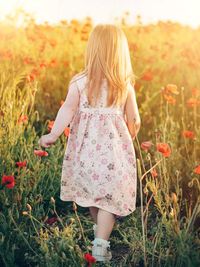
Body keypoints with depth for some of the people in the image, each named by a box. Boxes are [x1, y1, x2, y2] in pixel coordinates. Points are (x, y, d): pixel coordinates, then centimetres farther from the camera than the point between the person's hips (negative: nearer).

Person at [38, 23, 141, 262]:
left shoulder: (79, 81, -6)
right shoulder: (126, 84, -3)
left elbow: (67, 110, -15)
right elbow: (134, 121, 3)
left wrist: (53, 135, -9)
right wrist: (127, 140, 21)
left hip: (85, 145, 2)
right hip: (113, 147, -2)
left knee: (91, 188, 20)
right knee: (109, 194, 3)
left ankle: (98, 228, 40)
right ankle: (101, 244, -4)